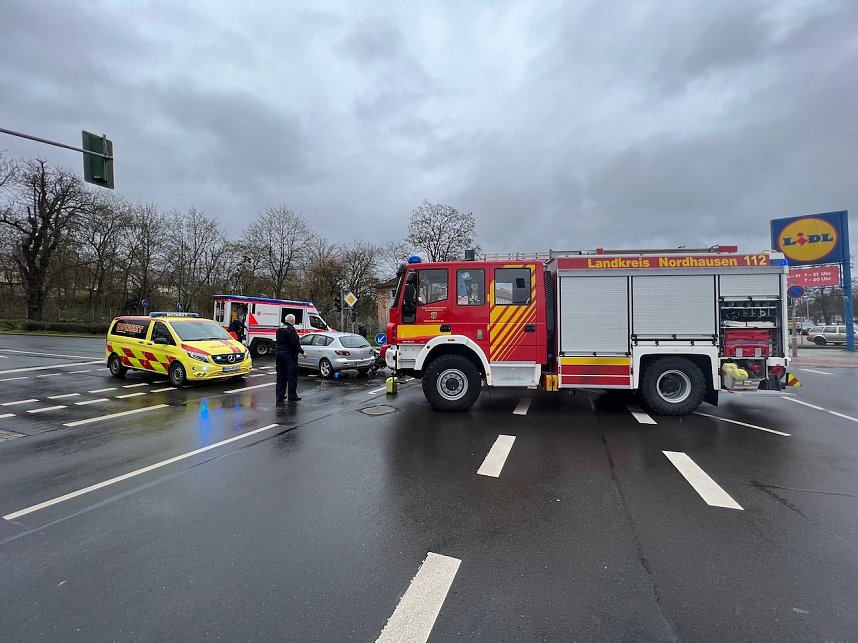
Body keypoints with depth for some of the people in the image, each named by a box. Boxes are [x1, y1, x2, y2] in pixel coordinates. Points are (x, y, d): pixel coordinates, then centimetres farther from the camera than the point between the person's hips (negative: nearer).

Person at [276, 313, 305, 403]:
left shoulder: (279, 329, 11)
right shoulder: (291, 329, -15)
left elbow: (279, 341, 17)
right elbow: (295, 343, -19)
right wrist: (302, 351, -11)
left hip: (278, 352, 8)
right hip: (289, 354, -8)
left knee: (281, 376, 14)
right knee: (292, 376, -1)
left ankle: (279, 395, 18)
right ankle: (292, 396, 1)